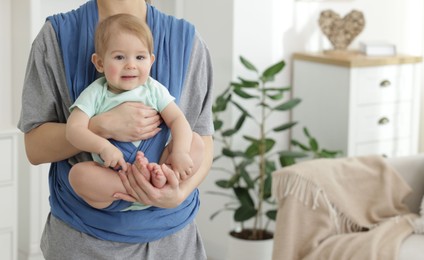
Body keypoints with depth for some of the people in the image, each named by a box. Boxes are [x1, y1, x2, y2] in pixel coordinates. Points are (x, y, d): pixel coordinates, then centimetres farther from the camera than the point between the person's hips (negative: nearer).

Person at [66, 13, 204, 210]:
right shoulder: (95, 94, -2)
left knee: (195, 142, -14)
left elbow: (177, 120, -5)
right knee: (77, 174, -30)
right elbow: (74, 129, -13)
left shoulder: (154, 90, 4)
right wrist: (103, 146, -31)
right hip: (110, 178, -2)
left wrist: (180, 152, -24)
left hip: (155, 163, 2)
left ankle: (160, 179, -35)